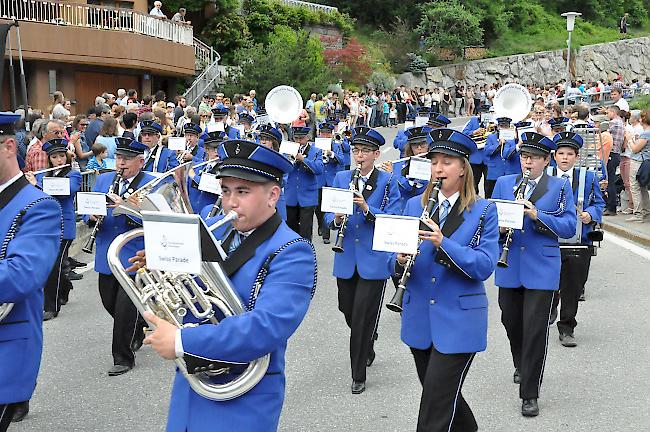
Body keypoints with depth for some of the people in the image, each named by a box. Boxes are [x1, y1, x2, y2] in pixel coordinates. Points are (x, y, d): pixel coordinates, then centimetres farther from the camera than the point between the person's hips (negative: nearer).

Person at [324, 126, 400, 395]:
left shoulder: (387, 182, -4)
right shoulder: (341, 178, 7)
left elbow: (393, 219, -11)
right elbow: (328, 216, 5)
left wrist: (367, 209, -26)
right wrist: (336, 219, -18)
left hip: (374, 260, -4)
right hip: (346, 260, 4)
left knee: (363, 317, -3)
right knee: (348, 311, 15)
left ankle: (359, 375, 10)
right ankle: (367, 349, 45)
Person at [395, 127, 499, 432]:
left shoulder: (483, 211, -4)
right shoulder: (414, 205, 6)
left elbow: (484, 266, -16)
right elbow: (397, 260, 5)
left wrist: (443, 242, -27)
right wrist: (400, 261, -19)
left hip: (458, 323, -4)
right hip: (419, 319, 5)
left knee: (436, 405, -6)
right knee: (442, 395, 18)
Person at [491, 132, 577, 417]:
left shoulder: (560, 187, 0)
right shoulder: (503, 183, 8)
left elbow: (569, 227, -7)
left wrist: (536, 215, -21)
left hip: (541, 268, -3)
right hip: (509, 267, 3)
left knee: (535, 329, -5)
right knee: (511, 322, 16)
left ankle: (529, 394, 3)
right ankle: (521, 366, 45)